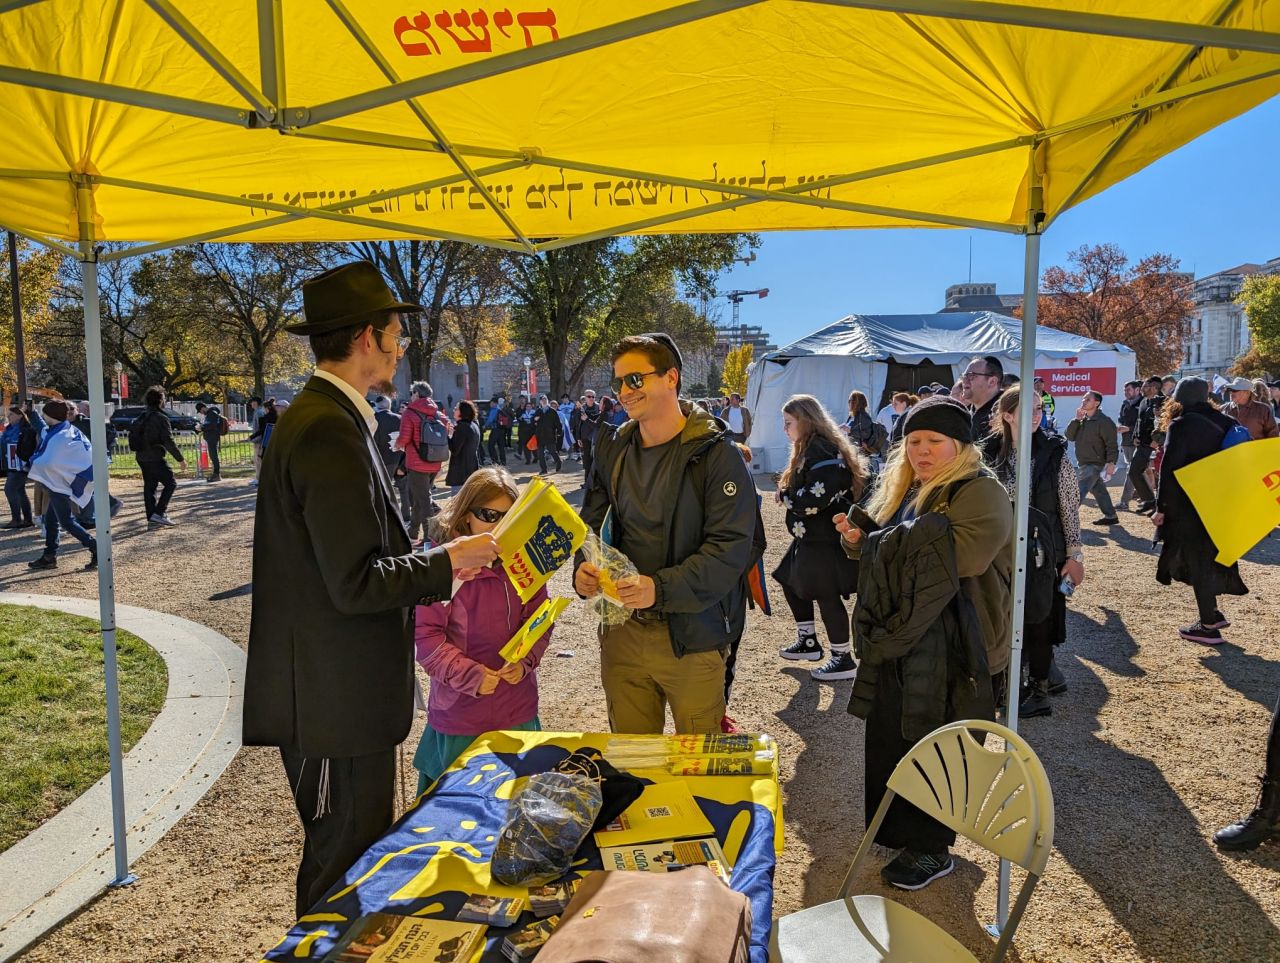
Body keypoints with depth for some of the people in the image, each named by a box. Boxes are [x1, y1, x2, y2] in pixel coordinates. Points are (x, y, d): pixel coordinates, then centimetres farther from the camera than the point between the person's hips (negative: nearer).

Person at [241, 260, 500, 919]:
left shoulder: (315, 419, 12)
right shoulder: (330, 432, -21)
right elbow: (356, 584, -24)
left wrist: (430, 561, 13)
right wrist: (447, 563, -12)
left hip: (331, 692, 10)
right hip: (335, 699, -10)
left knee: (358, 856, 22)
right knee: (344, 867, 5)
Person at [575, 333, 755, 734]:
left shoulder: (715, 453, -13)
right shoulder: (613, 448, 6)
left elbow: (730, 547, -19)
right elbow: (591, 523, 12)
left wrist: (660, 588, -30)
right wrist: (584, 568, -9)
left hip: (691, 636, -5)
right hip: (622, 629, 5)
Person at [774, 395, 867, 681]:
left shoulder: (822, 450, -20)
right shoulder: (809, 448, 12)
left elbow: (816, 498, -28)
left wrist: (783, 495, -12)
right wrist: (787, 490, -1)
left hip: (827, 539, -11)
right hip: (811, 535, 11)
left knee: (826, 594, -2)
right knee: (791, 582, 19)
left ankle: (843, 659, 11)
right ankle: (808, 642, 32)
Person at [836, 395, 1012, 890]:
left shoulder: (980, 491, -11)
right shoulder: (902, 488, 13)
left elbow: (963, 556, -27)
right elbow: (881, 551, 23)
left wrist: (892, 537, -17)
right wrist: (858, 539, 0)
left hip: (947, 648, -8)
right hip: (894, 637, 8)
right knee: (887, 737, 16)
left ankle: (931, 848, 22)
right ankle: (896, 830, 35)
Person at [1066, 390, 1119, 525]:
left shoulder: (1104, 422, -14)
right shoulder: (1082, 420, 10)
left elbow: (1111, 444, -17)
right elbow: (1070, 436, 2)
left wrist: (1111, 462, -25)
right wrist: (1077, 419, -7)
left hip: (1095, 464, -9)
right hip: (1085, 463, 9)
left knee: (1079, 491, -14)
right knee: (1098, 490, 17)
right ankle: (1110, 516, 29)